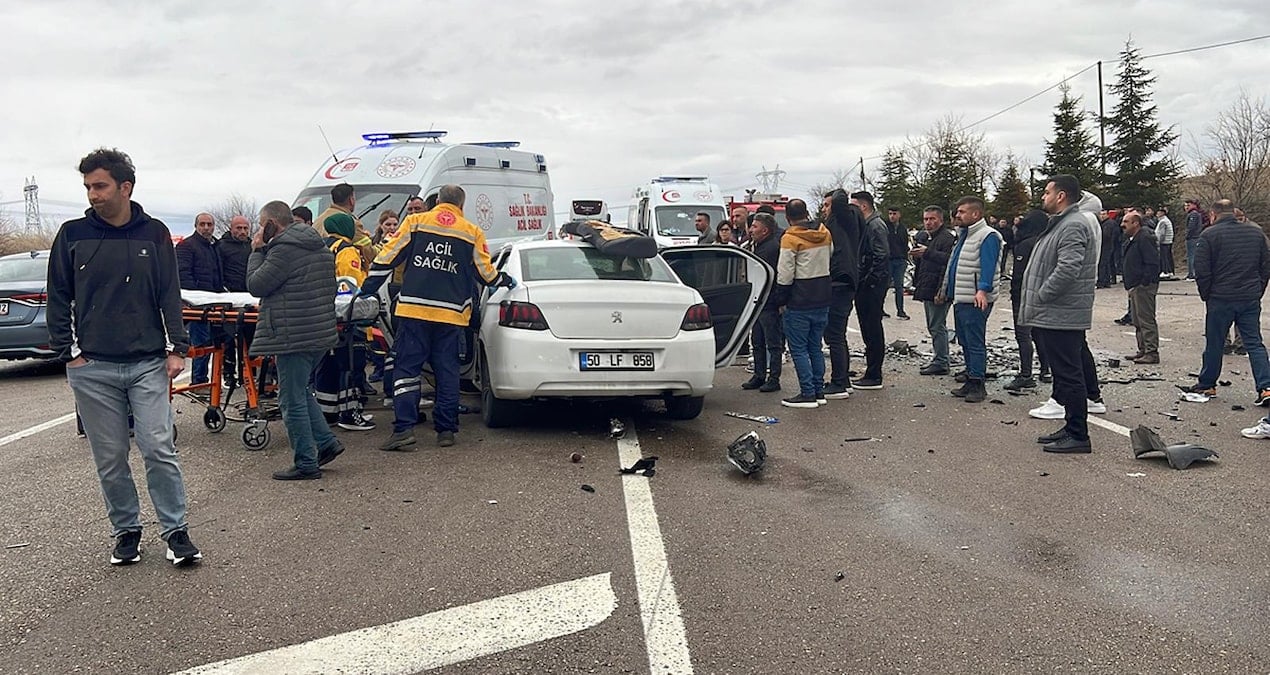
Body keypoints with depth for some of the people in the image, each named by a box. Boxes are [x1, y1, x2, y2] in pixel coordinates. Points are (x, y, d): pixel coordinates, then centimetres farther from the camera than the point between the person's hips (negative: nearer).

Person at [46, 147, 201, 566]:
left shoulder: (154, 234, 4)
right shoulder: (73, 235, 4)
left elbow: (170, 295, 5)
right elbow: (58, 298, 7)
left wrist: (176, 348, -2)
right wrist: (67, 352, 0)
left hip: (148, 364, -1)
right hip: (92, 368, 1)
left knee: (160, 449, -5)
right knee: (110, 459, 8)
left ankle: (175, 531, 7)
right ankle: (126, 531, 23)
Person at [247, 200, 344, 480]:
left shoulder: (284, 250, -16)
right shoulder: (319, 246, 14)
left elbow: (256, 285, -11)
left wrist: (257, 251, 0)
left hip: (294, 337, -10)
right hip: (321, 332, 10)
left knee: (292, 400, -1)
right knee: (302, 392, 23)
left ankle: (305, 463, 4)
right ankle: (326, 442, 20)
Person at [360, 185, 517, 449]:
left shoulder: (415, 222, 5)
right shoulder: (472, 233, 6)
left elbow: (387, 257, 3)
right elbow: (486, 273, 9)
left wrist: (367, 289, 10)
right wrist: (506, 281, 29)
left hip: (414, 309, -1)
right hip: (451, 313, 1)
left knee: (407, 368, 2)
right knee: (447, 371, 9)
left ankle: (404, 428, -7)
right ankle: (446, 430, 11)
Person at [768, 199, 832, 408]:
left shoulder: (790, 238, -14)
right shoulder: (825, 234, 7)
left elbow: (785, 274, -15)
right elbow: (831, 260, 19)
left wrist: (780, 300, -3)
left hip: (799, 304, -7)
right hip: (822, 300, 7)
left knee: (799, 349, 0)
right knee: (815, 347, 15)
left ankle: (808, 394, -2)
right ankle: (819, 392, 18)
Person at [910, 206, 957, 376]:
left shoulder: (947, 237, -12)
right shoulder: (926, 236, 20)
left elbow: (949, 259, -28)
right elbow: (918, 262, 25)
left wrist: (928, 253, -30)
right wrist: (917, 254, 4)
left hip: (938, 290, -10)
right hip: (927, 290, 10)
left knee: (937, 326, -8)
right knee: (933, 327, 15)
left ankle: (941, 363, -5)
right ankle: (937, 360, 23)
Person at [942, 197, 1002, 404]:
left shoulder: (988, 236, -12)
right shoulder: (964, 235, 19)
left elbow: (988, 267, -23)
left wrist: (983, 289, -33)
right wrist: (946, 290, 25)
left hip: (976, 301, -10)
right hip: (960, 299, 10)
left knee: (975, 343, -7)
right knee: (965, 342, 14)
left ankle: (977, 385, -3)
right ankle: (970, 381, 21)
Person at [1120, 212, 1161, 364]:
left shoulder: (1145, 238, -15)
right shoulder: (1134, 239, 18)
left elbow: (1152, 263, -21)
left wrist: (1144, 282, -23)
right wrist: (1130, 284, 19)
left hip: (1144, 287, -11)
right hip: (1135, 286, 11)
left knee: (1146, 319, -9)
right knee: (1138, 321, 15)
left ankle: (1152, 352, -7)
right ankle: (1143, 350, 23)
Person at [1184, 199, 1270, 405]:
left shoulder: (1209, 235, -8)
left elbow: (1201, 271, -10)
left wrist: (1206, 296, 3)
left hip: (1221, 299, -4)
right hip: (1251, 300, 4)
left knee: (1214, 344, 8)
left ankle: (1207, 385, 19)